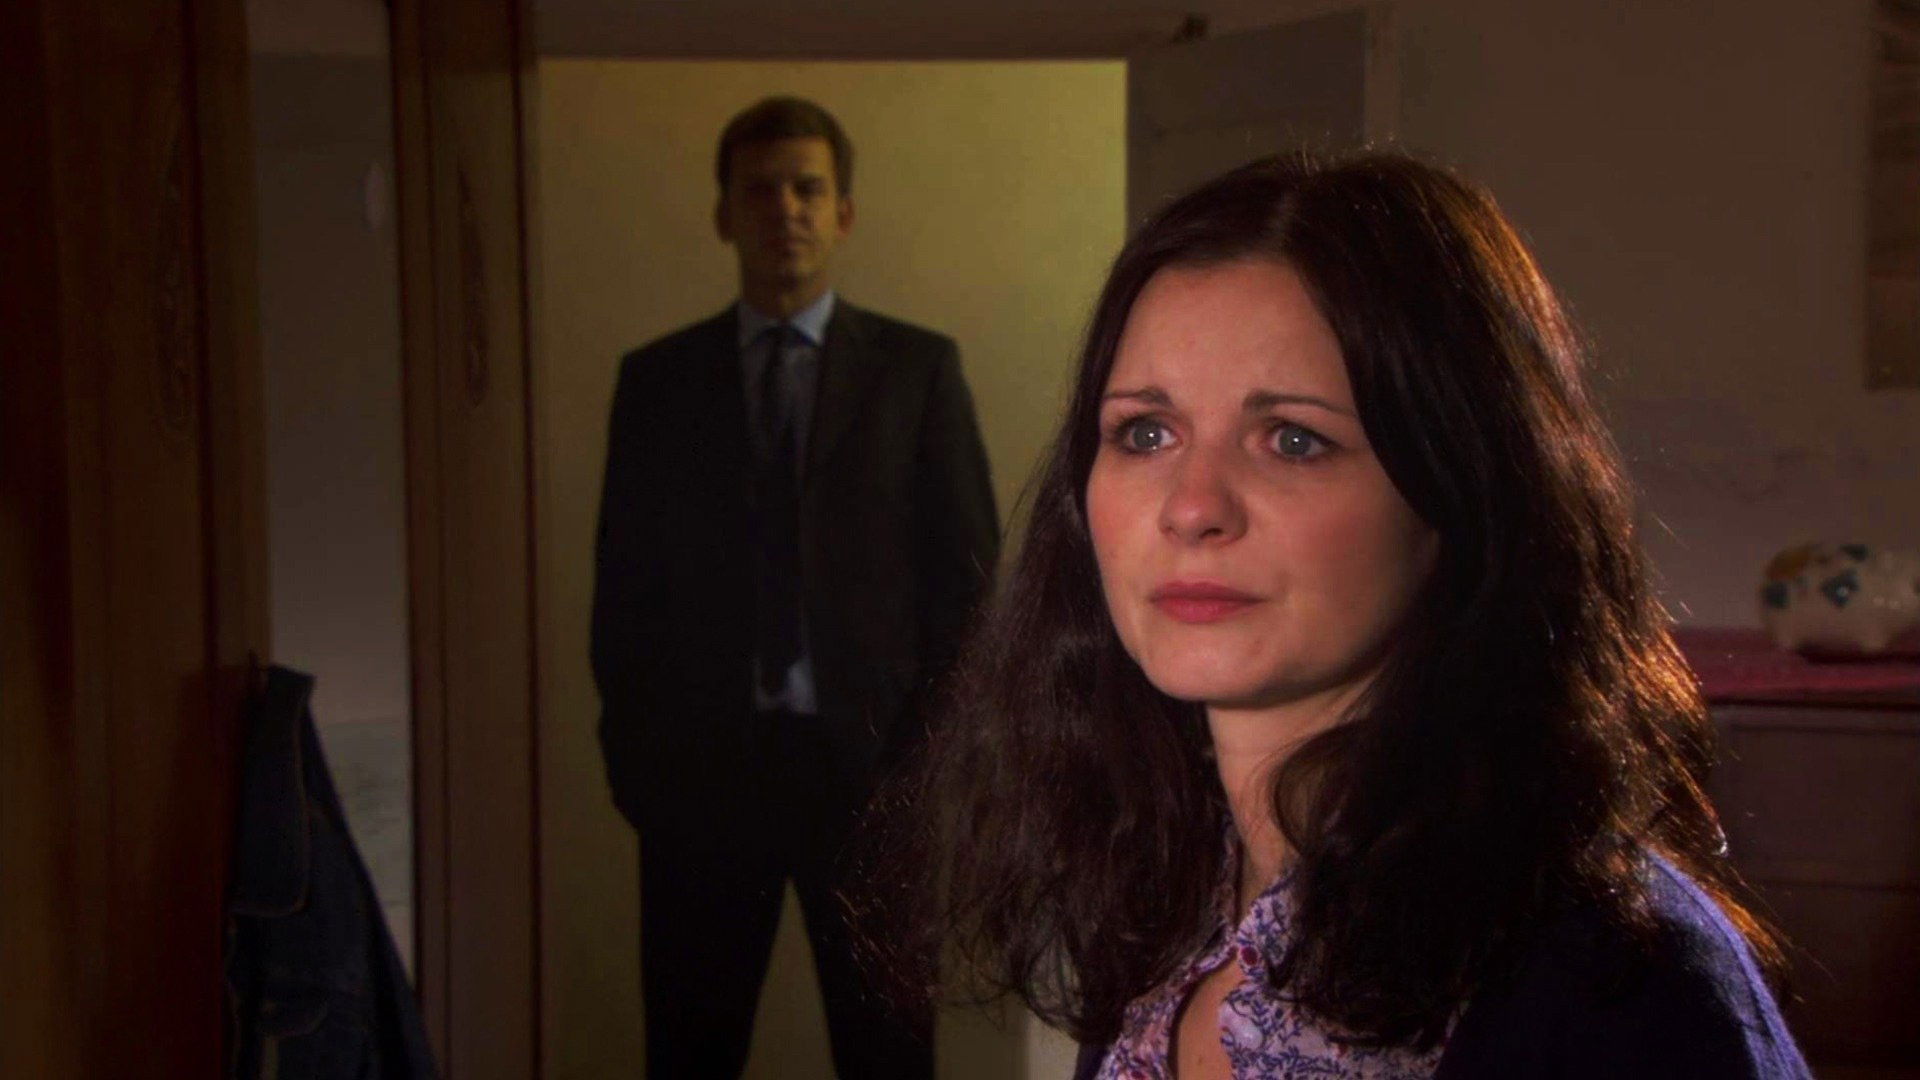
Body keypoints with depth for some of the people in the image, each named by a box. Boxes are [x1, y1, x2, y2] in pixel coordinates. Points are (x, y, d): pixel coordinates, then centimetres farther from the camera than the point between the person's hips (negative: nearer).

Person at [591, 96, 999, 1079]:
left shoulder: (918, 368, 5)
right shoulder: (656, 379, 8)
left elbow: (968, 572, 3)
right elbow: (623, 581, 9)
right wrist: (635, 753, 2)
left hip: (871, 764, -1)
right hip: (700, 766, 1)